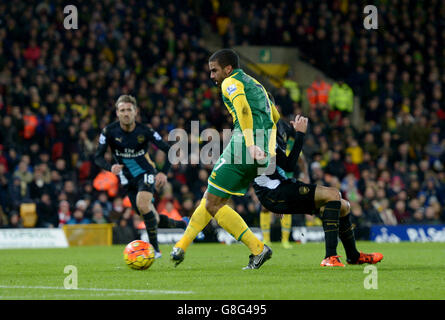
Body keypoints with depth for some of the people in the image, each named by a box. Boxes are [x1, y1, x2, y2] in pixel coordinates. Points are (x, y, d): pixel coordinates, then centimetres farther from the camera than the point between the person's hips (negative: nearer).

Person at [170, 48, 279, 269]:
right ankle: (181, 247, 19)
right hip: (262, 154, 9)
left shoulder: (231, 82, 0)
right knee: (211, 199, 17)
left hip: (244, 146, -9)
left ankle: (258, 249, -11)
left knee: (213, 204, -5)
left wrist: (250, 143, -29)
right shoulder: (254, 84, 27)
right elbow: (274, 116, 32)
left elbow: (243, 108, -19)